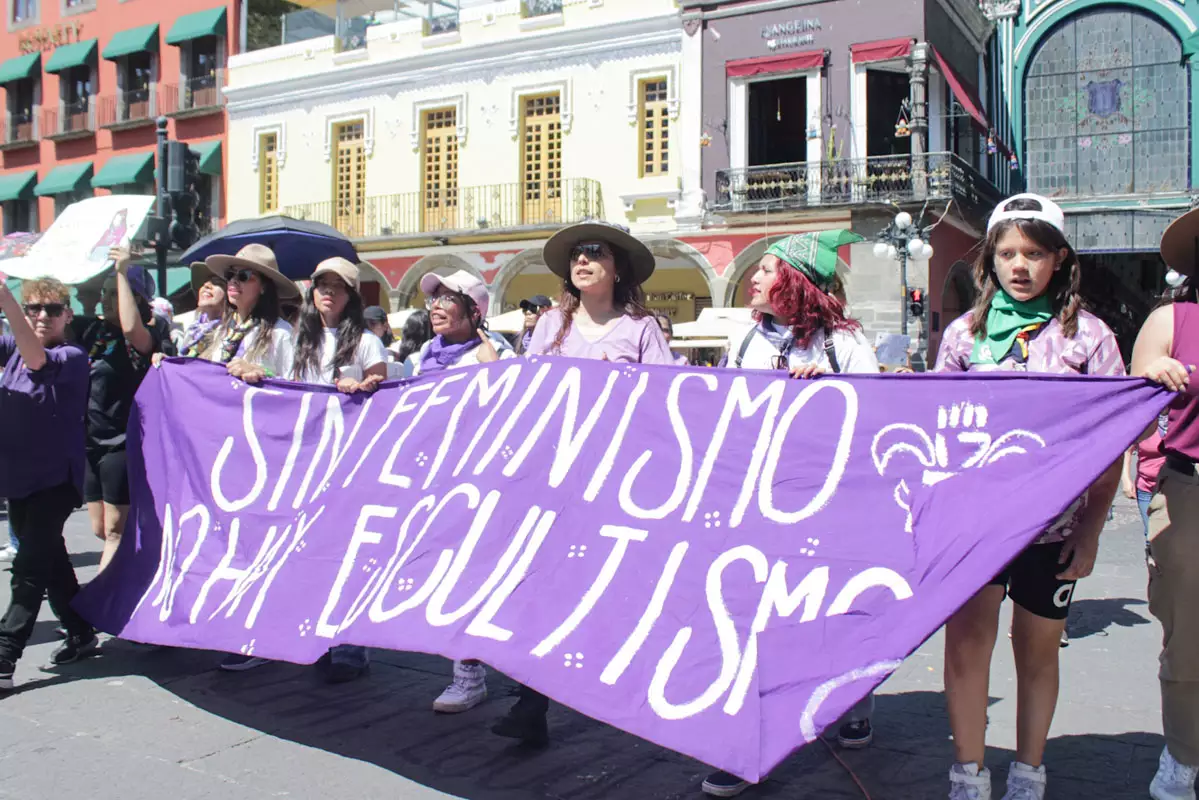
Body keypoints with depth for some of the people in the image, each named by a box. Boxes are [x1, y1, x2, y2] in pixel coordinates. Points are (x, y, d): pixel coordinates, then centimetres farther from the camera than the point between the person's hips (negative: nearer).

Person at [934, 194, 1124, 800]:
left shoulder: (1089, 337, 0)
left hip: (1053, 521, 0)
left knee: (1038, 650, 11)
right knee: (966, 636, -9)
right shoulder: (964, 332, 4)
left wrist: (1089, 534, -4)